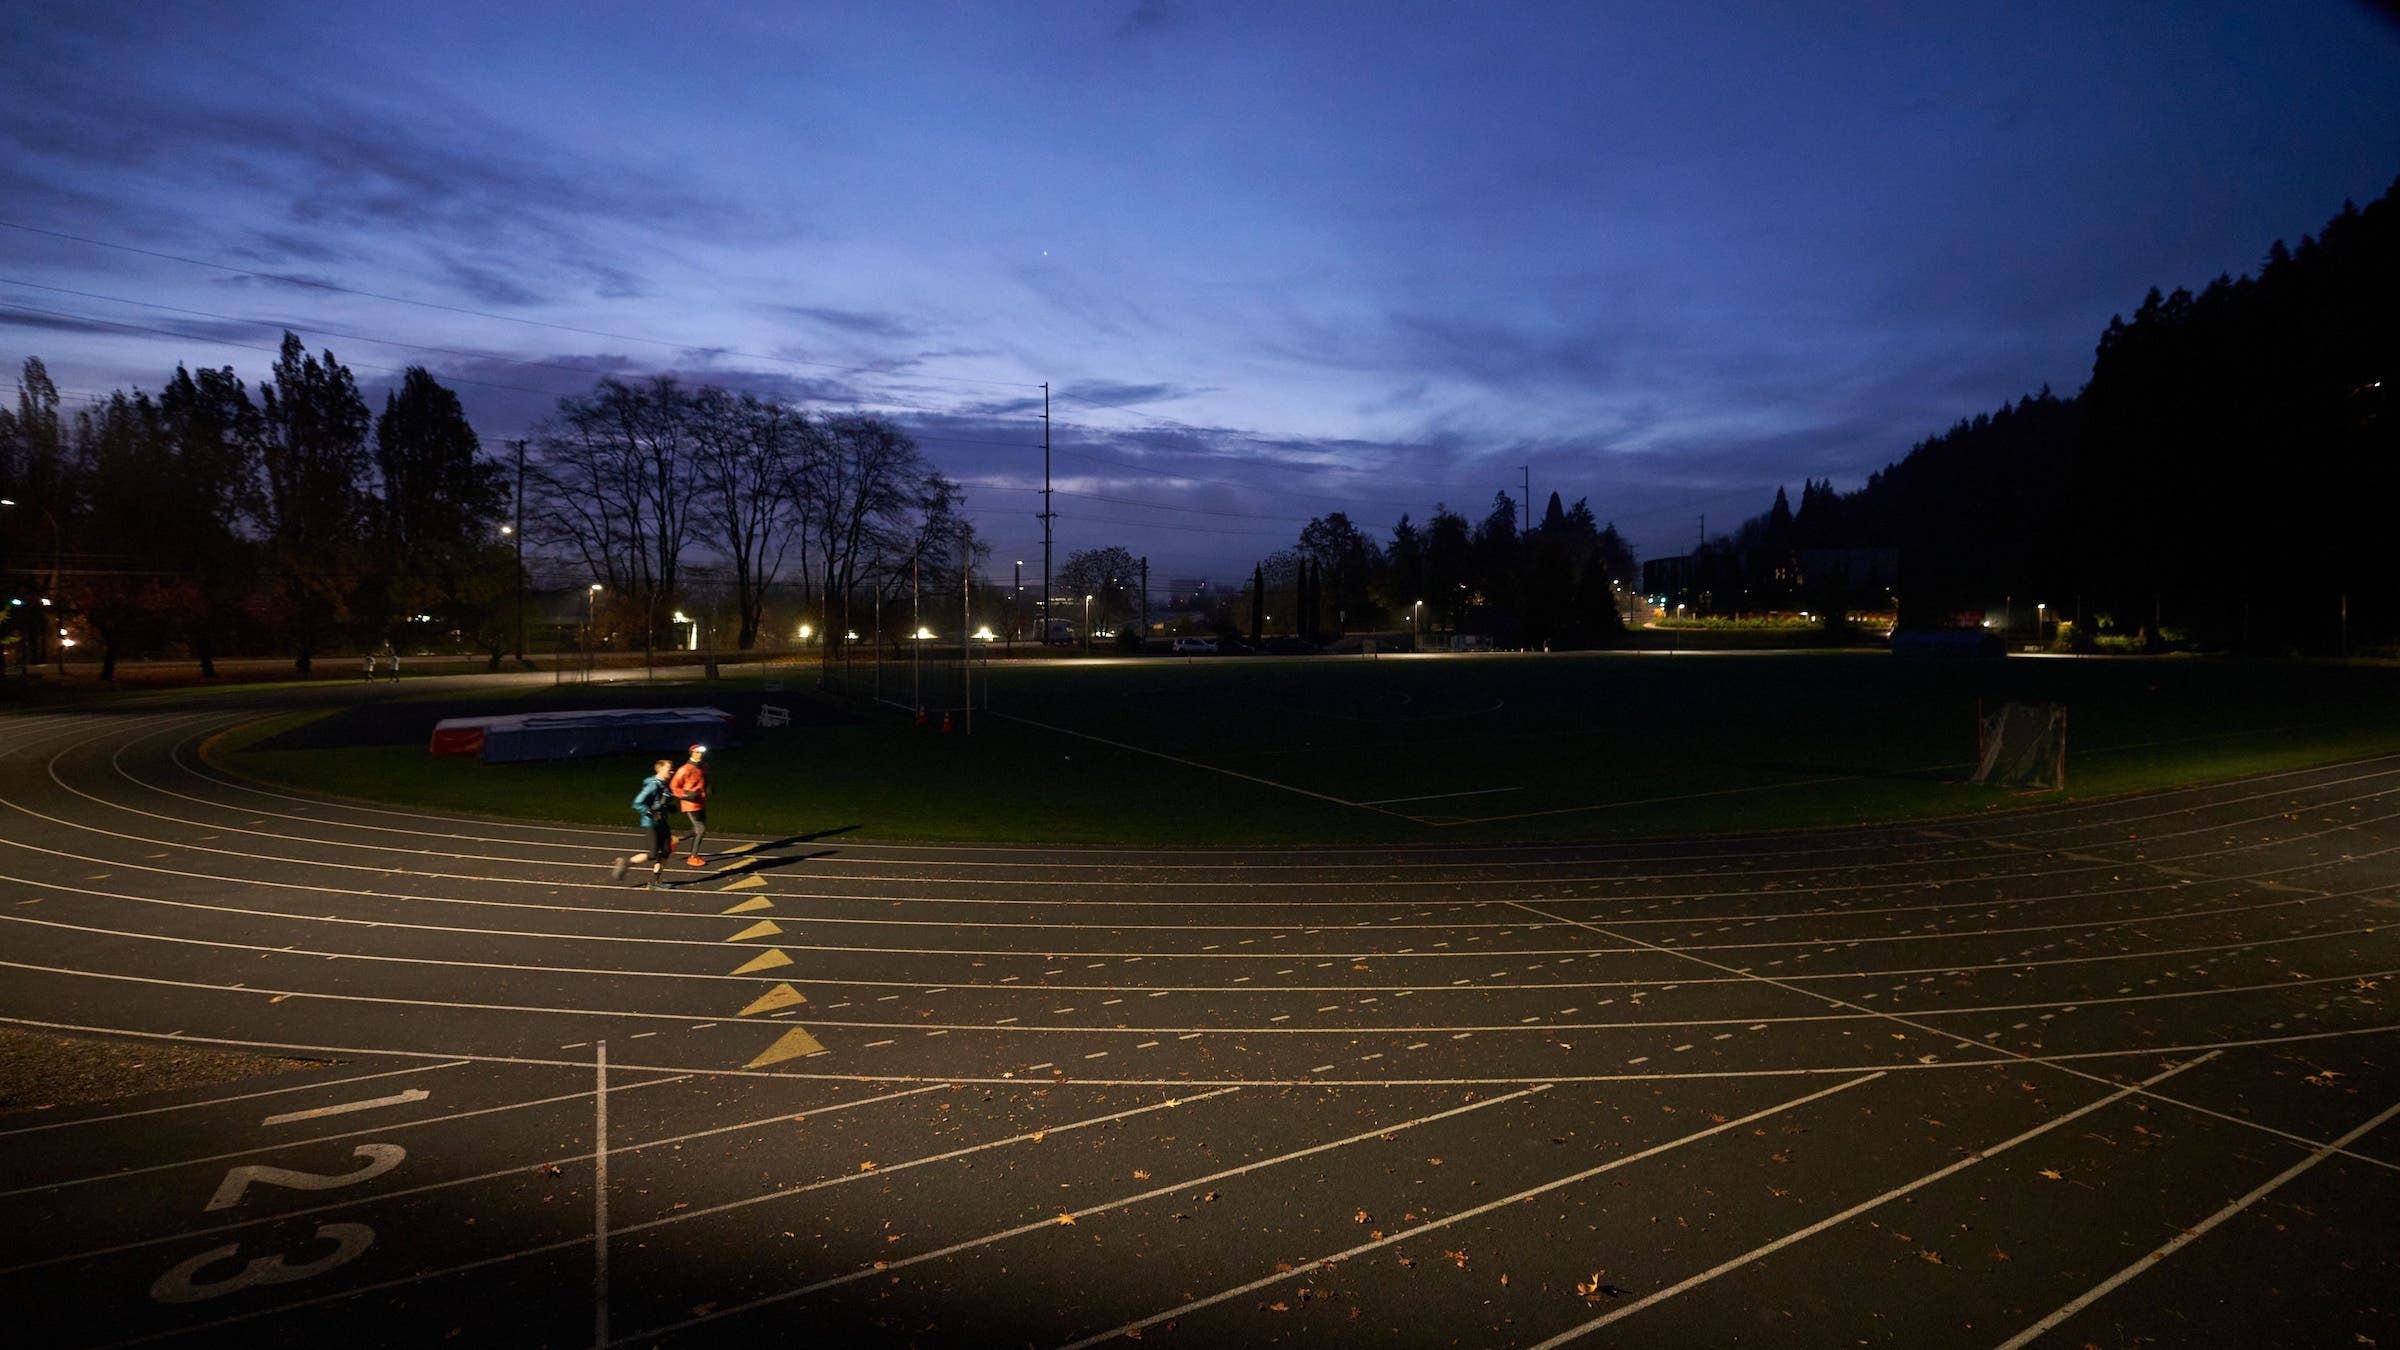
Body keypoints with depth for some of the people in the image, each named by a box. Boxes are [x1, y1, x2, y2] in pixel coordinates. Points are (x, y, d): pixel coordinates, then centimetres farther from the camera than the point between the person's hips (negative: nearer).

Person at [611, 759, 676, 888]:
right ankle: (624, 863, 10)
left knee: (666, 852, 3)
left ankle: (653, 883, 10)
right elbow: (637, 803, -23)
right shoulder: (653, 785, -17)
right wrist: (652, 814, -22)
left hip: (662, 824, 9)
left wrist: (670, 812, 12)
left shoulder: (664, 785, 10)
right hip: (652, 824, -9)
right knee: (653, 855, -9)